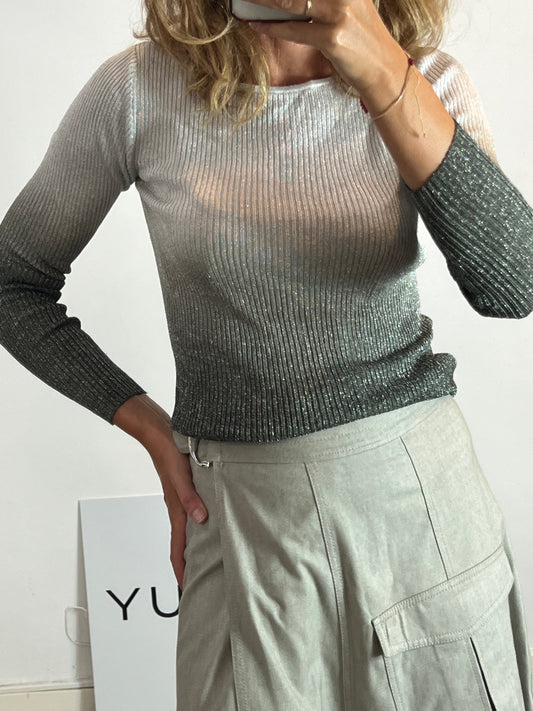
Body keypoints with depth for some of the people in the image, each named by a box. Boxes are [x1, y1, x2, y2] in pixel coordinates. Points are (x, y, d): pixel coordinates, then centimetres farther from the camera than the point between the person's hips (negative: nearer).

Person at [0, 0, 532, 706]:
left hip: (417, 484, 1)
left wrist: (385, 78, -31)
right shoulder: (138, 90, -7)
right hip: (244, 506, 0)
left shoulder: (427, 82, -4)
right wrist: (151, 427, -3)